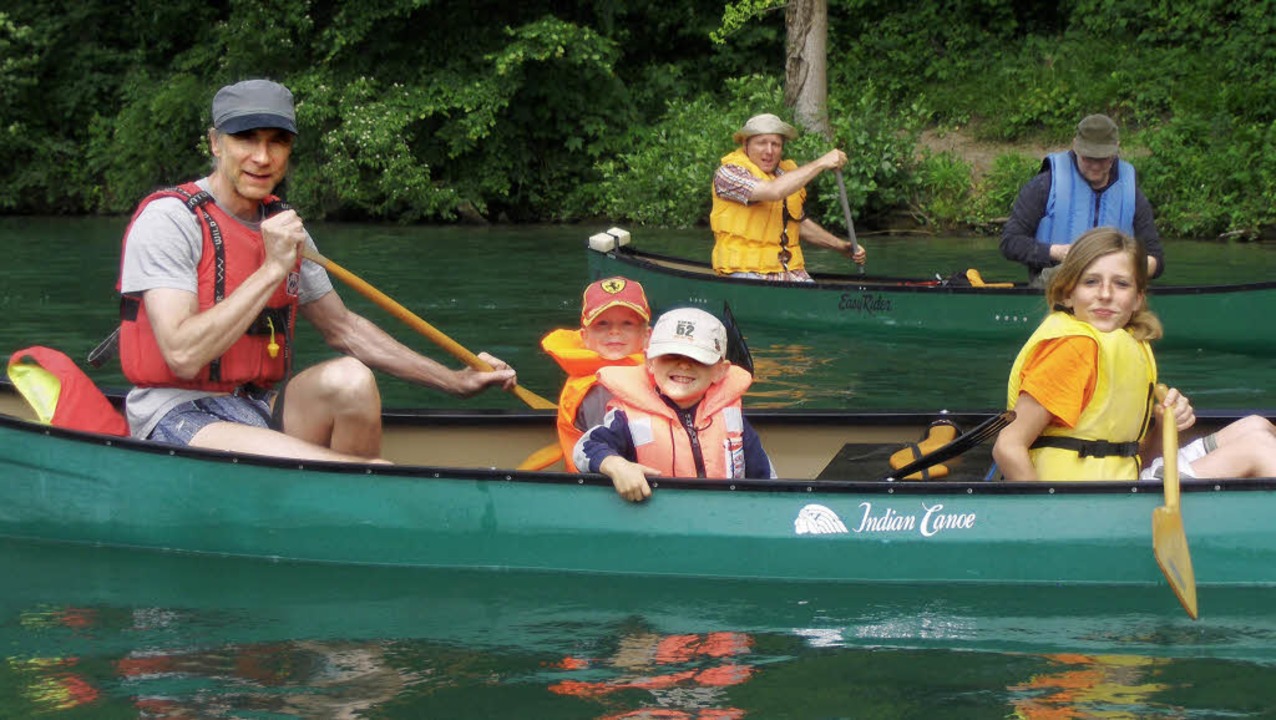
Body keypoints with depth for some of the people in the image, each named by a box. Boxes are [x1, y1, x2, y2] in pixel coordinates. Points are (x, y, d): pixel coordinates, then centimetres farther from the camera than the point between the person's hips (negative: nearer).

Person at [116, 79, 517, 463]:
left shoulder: (283, 226, 12)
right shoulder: (167, 219, -11)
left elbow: (343, 329, 19)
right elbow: (183, 356, -22)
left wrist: (455, 382, 14)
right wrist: (273, 268, -21)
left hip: (262, 408, 8)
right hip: (180, 418, -8)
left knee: (349, 377, -24)